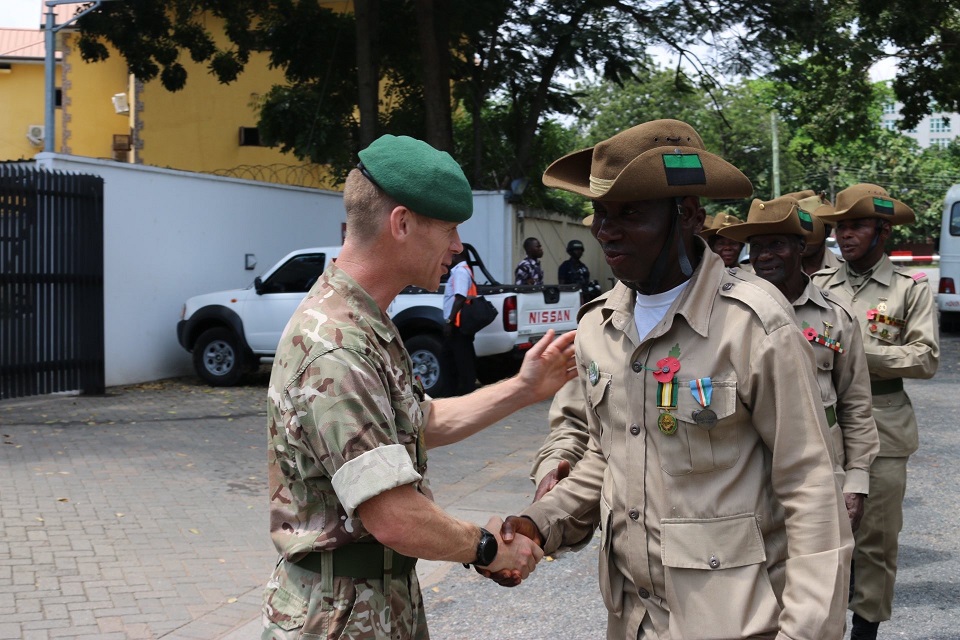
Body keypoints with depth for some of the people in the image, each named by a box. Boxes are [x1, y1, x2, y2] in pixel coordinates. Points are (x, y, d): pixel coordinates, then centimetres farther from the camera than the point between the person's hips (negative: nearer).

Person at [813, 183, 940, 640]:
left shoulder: (910, 289, 3)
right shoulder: (819, 285, 9)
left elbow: (926, 358, -6)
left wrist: (860, 352, -16)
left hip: (881, 427, -1)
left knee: (876, 536, 5)